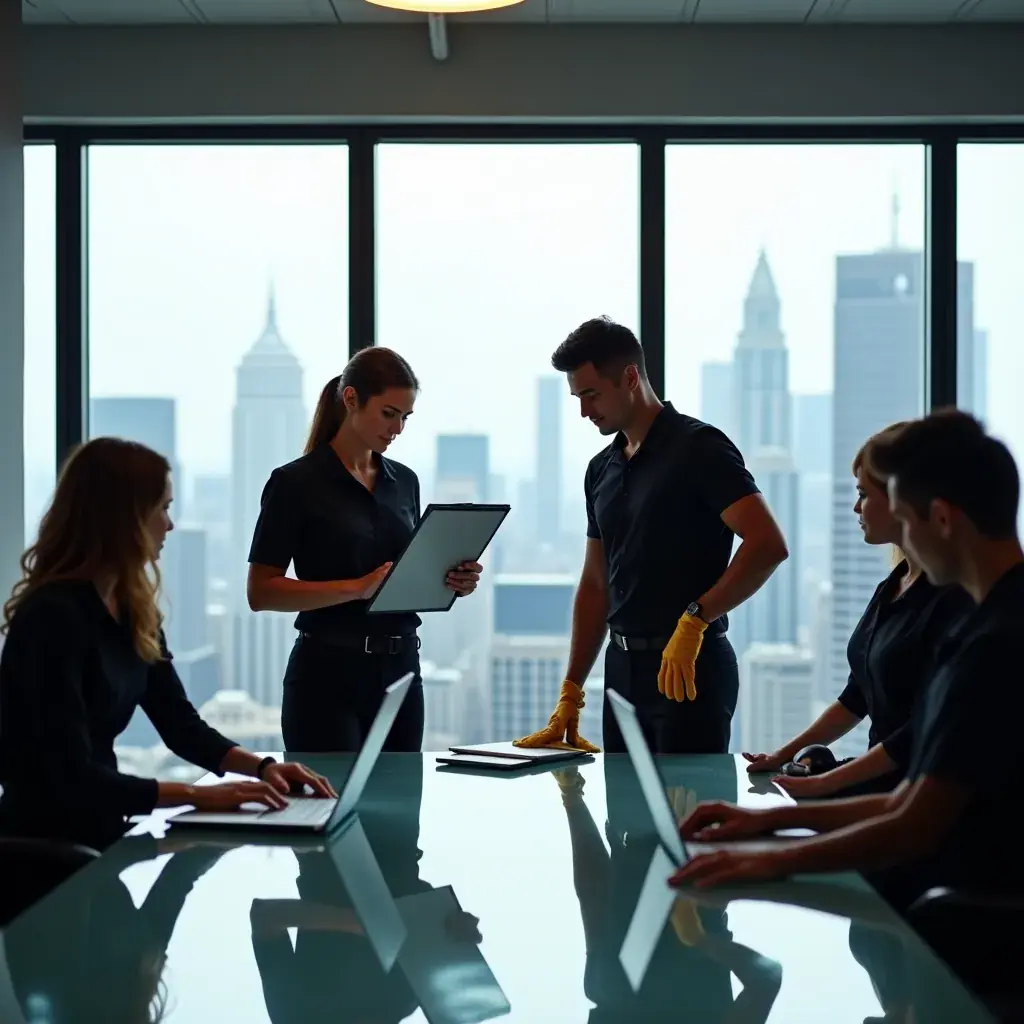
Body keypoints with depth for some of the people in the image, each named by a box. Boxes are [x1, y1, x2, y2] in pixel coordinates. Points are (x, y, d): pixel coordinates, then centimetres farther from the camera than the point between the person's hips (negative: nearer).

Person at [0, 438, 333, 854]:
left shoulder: (131, 610, 7)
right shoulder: (54, 617, -21)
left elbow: (181, 724, 11)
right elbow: (71, 777, -23)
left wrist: (262, 767, -5)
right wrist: (201, 795, -25)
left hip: (98, 832, 8)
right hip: (45, 843, -8)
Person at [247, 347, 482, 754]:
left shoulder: (404, 481, 11)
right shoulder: (295, 482, -8)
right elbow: (261, 592, -11)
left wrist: (450, 583, -4)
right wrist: (356, 587, -21)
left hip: (400, 673, 6)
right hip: (328, 675, -6)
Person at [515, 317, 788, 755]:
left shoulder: (698, 447, -9)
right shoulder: (601, 469, 13)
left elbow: (767, 543, -20)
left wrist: (694, 619, -26)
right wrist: (570, 694, 14)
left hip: (690, 670, -7)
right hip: (623, 668, 7)